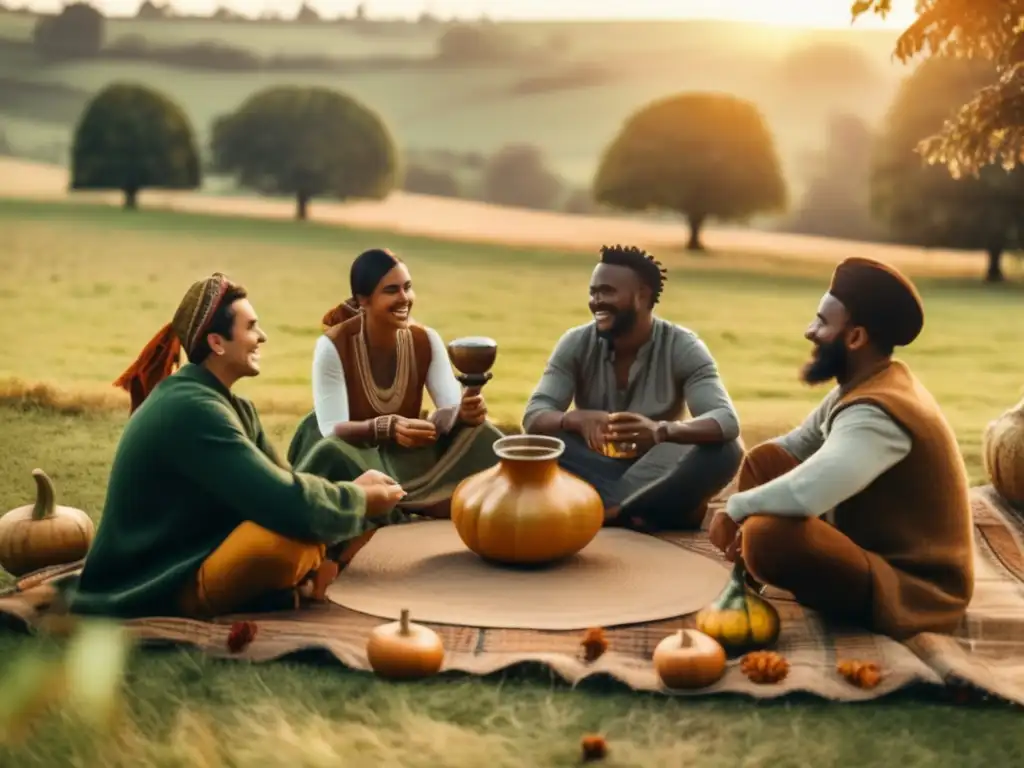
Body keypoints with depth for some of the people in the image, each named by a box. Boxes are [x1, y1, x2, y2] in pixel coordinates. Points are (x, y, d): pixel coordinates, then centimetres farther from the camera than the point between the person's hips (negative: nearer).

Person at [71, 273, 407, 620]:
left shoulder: (234, 408, 9)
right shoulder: (192, 409, -22)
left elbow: (277, 485, 5)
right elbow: (283, 502, -29)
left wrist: (355, 491, -11)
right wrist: (361, 501, -13)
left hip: (198, 560, 10)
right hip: (160, 593, -10)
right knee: (293, 532, -33)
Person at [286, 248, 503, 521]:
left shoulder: (426, 340, -9)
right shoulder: (333, 346, -21)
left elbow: (453, 408, -14)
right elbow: (332, 431, -27)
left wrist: (467, 410, -40)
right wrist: (388, 427, -46)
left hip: (407, 457, 3)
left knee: (477, 432, -20)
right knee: (333, 454, -39)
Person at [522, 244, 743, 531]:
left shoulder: (683, 348, -13)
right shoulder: (576, 343, -8)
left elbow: (727, 421, -27)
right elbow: (534, 416, -16)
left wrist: (662, 430, -48)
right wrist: (577, 419, -40)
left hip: (657, 474, -1)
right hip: (595, 469, 1)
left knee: (724, 451, -29)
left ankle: (610, 509, -30)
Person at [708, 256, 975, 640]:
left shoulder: (877, 413, -28)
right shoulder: (865, 384, 3)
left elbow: (802, 495, -43)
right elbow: (797, 445, 14)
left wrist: (735, 509, -23)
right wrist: (748, 507, -1)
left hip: (911, 586, -10)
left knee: (767, 535, -34)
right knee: (764, 460, 5)